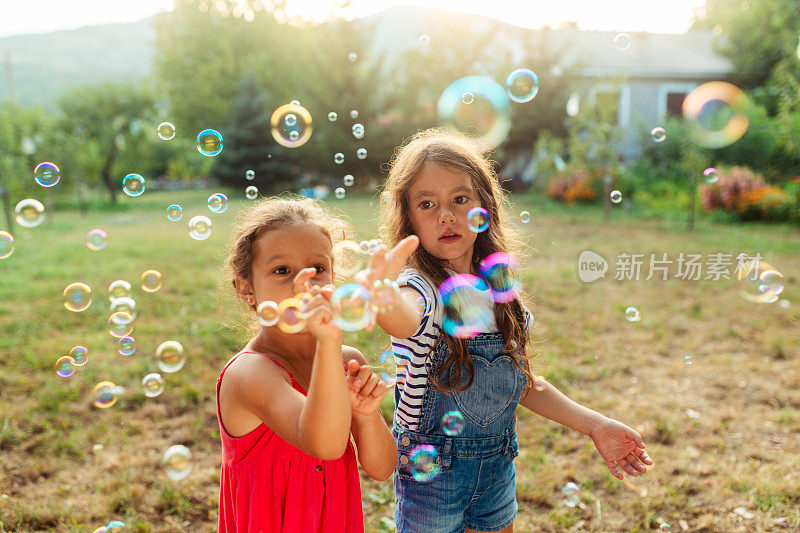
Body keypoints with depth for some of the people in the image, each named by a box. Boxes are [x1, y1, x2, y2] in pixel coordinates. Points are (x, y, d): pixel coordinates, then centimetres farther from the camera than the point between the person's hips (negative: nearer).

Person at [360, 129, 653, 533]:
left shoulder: (498, 292, -2)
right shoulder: (420, 288, -20)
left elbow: (523, 385, 9)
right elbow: (406, 320, -48)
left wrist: (595, 425, 5)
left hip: (497, 466, 5)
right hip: (432, 470, -5)